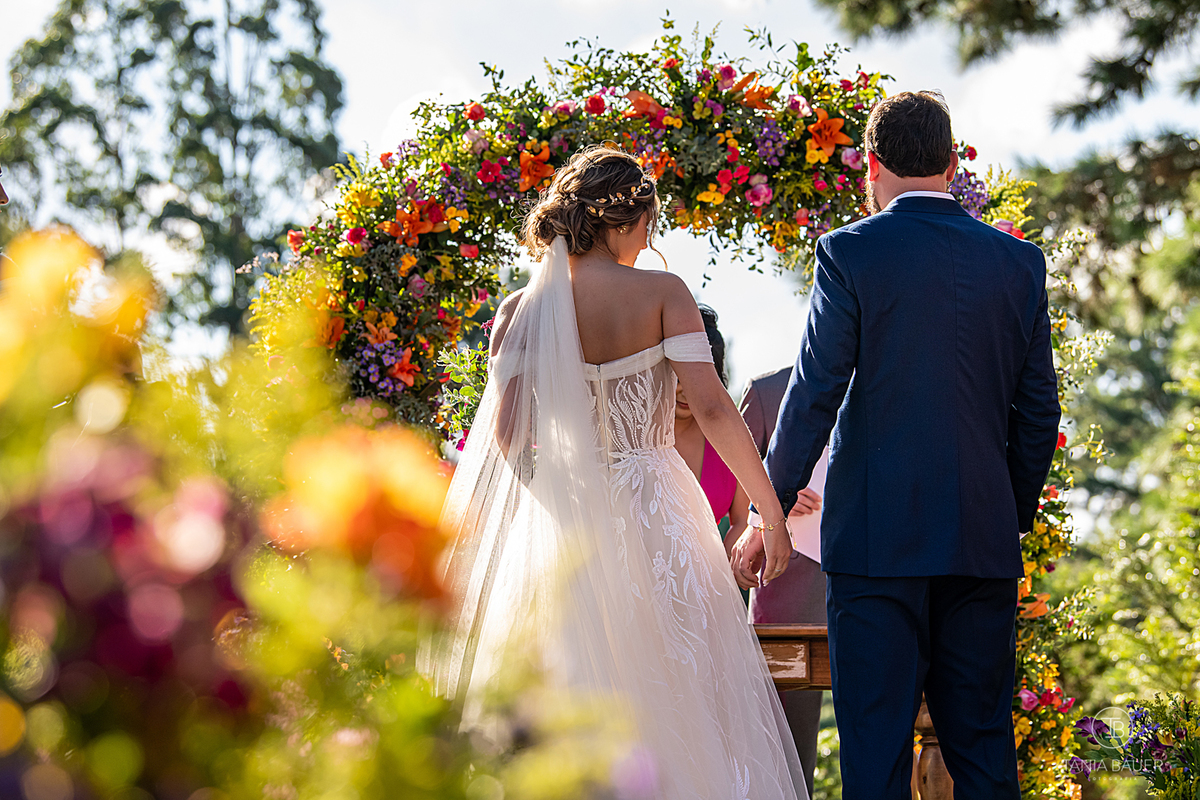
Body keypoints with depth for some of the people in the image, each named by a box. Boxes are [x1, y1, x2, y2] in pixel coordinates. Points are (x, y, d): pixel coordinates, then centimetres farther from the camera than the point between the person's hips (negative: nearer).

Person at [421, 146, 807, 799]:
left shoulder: (521, 309, 3)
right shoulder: (660, 293, -4)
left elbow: (505, 432, -6)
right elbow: (711, 407, -12)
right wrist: (770, 510, -5)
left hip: (561, 519, 3)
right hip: (651, 512, -3)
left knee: (569, 708, 8)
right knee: (674, 701, 3)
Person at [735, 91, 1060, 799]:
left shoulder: (850, 252, -5)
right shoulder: (1020, 260, 7)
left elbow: (813, 397, -7)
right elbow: (1039, 412, 9)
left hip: (878, 535, -4)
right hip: (986, 542, 4)